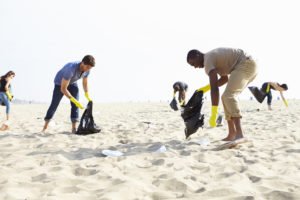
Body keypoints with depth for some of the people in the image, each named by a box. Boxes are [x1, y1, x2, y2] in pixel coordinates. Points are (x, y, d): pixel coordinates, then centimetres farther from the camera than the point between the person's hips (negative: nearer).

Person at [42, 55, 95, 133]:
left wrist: (88, 97, -16)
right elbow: (63, 89, -41)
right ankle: (45, 126, 20)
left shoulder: (87, 70, -25)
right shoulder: (71, 69, -46)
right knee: (54, 105, 1)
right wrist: (74, 101, -44)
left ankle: (74, 128, -13)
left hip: (72, 83, 5)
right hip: (60, 83, -5)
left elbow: (85, 84, -5)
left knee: (75, 105, -14)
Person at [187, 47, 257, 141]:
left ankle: (239, 133, -34)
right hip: (249, 66, 11)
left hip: (246, 64, -11)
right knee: (227, 97, 12)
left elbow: (214, 87, -22)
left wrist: (214, 114, -25)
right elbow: (225, 78, 26)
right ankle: (232, 134, 10)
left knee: (229, 96, -23)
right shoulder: (212, 57, 19)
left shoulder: (208, 60, -13)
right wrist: (205, 88, 18)